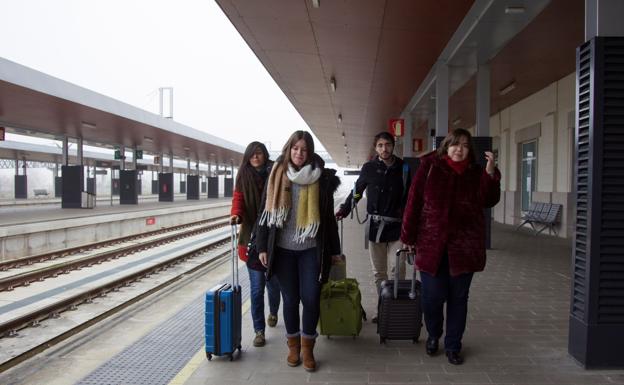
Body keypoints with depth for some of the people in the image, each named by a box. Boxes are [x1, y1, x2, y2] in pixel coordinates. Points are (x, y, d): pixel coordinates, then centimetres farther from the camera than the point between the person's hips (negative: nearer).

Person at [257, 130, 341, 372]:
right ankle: (293, 345, 28)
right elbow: (266, 213, 4)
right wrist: (263, 247, 0)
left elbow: (328, 216, 5)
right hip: (283, 249, 1)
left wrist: (334, 249, 6)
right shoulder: (276, 175, 3)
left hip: (311, 249, -1)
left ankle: (308, 348, 19)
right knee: (290, 298, 9)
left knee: (311, 298, -1)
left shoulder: (321, 178, 0)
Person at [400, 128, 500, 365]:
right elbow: (414, 201, -2)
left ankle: (453, 346, 27)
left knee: (458, 297, 10)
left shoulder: (476, 173, 7)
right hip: (431, 244, -2)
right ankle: (433, 336, 32)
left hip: (464, 246, 2)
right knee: (432, 296, 3)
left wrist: (491, 173, -16)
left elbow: (489, 201, -3)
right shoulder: (429, 167, -1)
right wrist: (408, 236, -3)